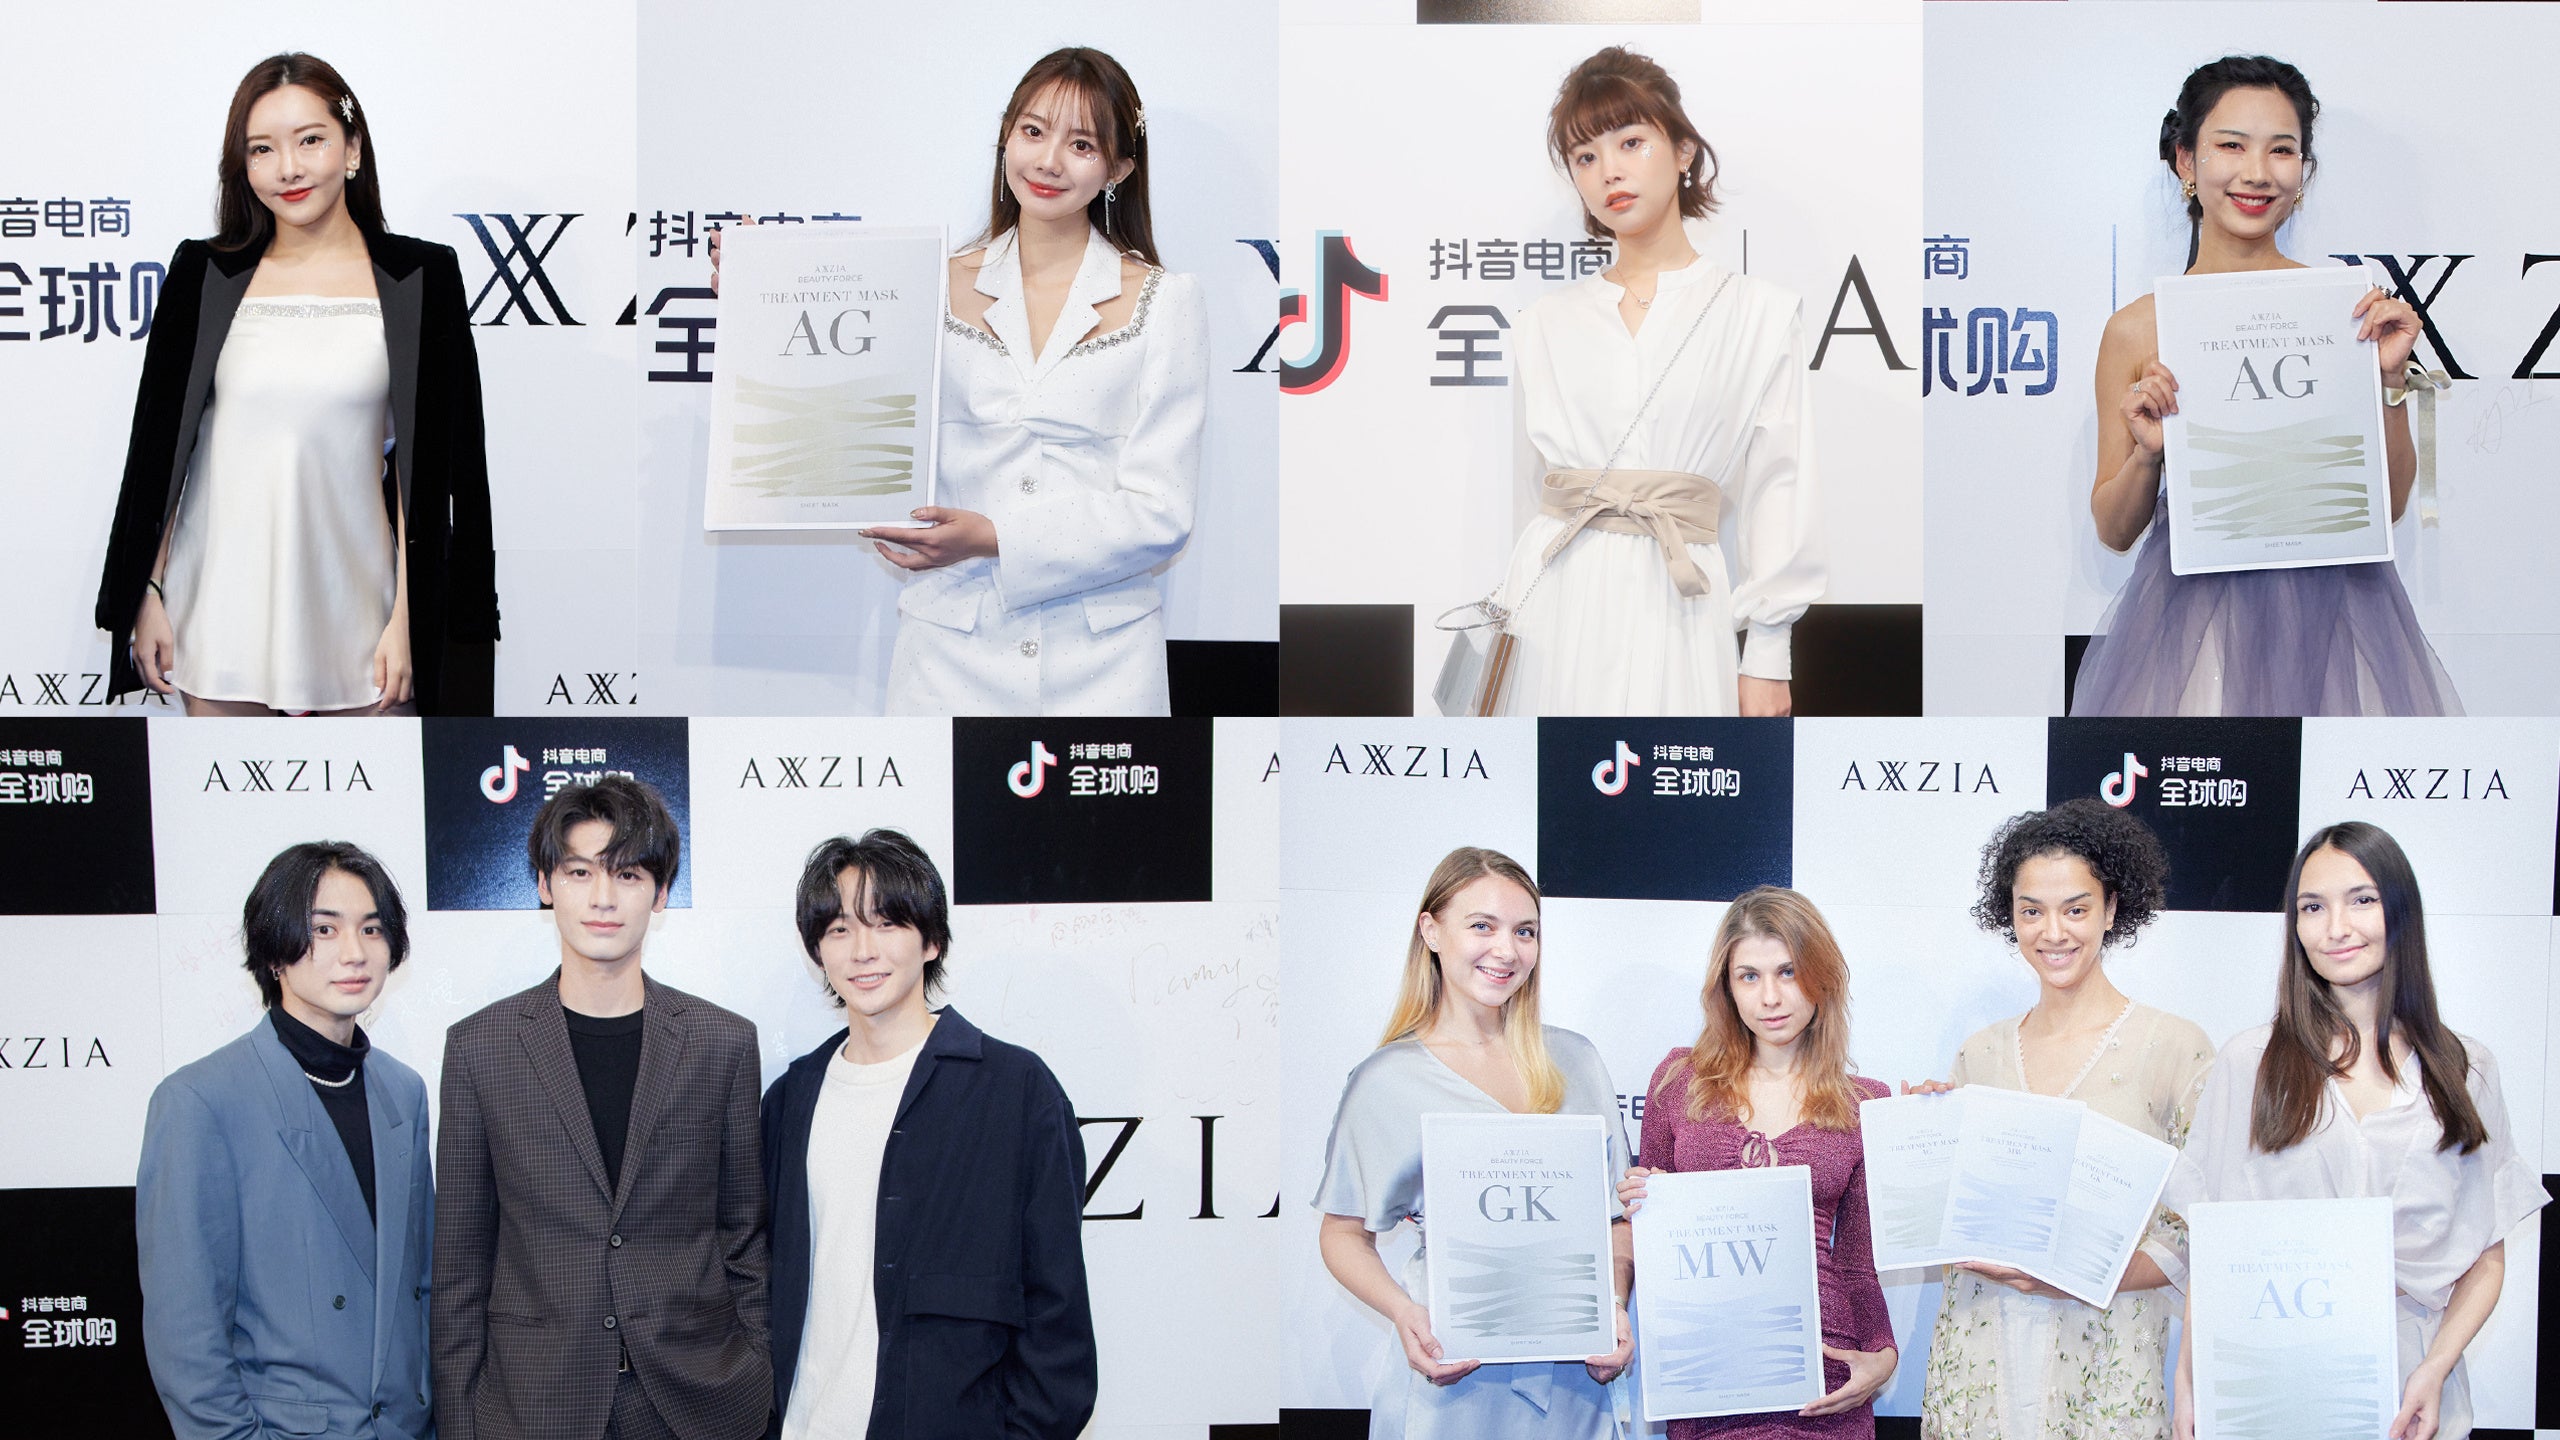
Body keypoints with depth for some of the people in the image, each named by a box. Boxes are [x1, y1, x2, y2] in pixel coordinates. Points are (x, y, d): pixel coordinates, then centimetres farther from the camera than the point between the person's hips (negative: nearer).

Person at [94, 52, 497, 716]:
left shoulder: (417, 279, 1)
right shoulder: (204, 276, 5)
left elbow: (434, 466, 0)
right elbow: (158, 447, 8)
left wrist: (408, 617, -5)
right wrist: (147, 594, 3)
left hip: (353, 603, -1)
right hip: (222, 604, 1)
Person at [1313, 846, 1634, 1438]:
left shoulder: (1573, 1060, 7)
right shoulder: (1387, 1080, -4)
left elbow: (1618, 1214, 11)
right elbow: (1344, 1234, 1)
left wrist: (1615, 1308, -6)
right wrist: (1404, 1313, -17)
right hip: (1458, 1380, -3)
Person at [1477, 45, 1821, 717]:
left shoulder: (1758, 313, 6)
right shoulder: (1545, 323, 13)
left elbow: (1778, 489, 3)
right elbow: (1517, 477, 14)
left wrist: (1767, 654, -2)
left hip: (1677, 607, -2)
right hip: (1551, 604, 2)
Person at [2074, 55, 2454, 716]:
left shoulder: (2351, 309, 1)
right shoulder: (2137, 329, 0)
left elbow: (2388, 504, 4)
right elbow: (2114, 530, 6)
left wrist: (2390, 380, -8)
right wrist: (2147, 454, -12)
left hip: (2330, 614, 1)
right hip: (2191, 613, 0)